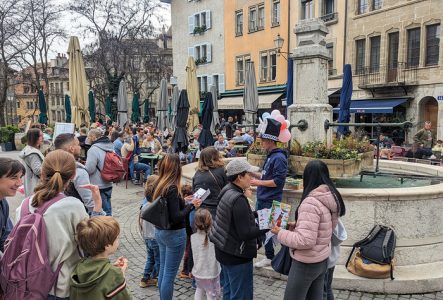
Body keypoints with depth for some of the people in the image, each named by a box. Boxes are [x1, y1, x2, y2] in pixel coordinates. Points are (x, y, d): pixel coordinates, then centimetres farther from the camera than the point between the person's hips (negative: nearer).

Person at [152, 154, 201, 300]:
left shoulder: (159, 185, 2)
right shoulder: (172, 188, -23)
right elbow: (176, 217, -24)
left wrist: (183, 201, 11)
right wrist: (191, 205, -13)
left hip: (160, 231, 9)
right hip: (174, 234, -9)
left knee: (163, 270, 19)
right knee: (169, 274, 4)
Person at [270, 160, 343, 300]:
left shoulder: (311, 202, -27)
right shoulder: (332, 198, 0)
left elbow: (305, 241, -29)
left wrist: (280, 233, -16)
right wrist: (298, 226, 7)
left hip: (306, 264, -8)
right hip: (322, 260, 8)